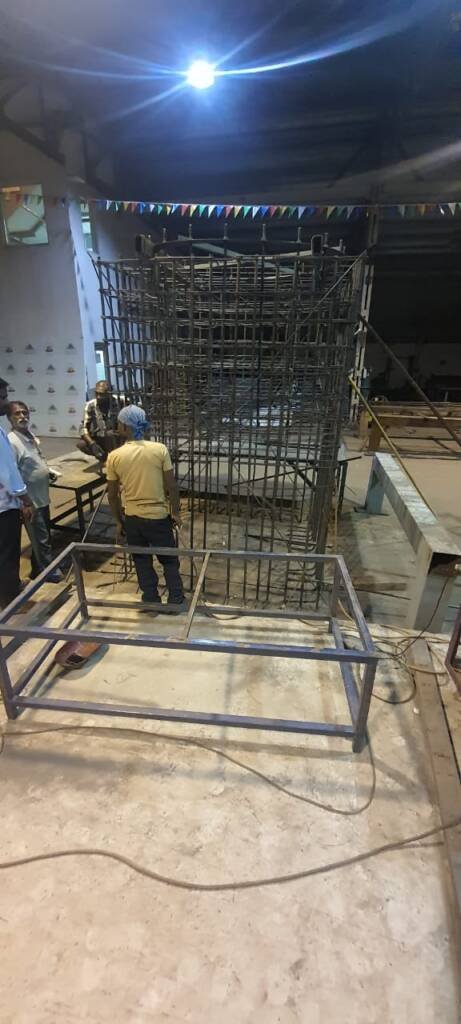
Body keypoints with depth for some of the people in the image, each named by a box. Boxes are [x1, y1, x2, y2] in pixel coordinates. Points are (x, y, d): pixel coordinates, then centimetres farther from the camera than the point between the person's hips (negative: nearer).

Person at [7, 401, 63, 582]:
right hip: (30, 500, -9)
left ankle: (38, 570, 35)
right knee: (41, 539, 4)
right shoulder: (11, 441, -21)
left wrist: (49, 471, 5)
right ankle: (50, 572, 20)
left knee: (42, 537, 20)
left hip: (42, 497, 9)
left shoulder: (30, 435, 7)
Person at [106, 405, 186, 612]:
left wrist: (118, 522, 11)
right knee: (169, 559, 16)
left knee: (142, 561, 18)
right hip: (158, 516, -1)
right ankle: (176, 600, 24)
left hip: (132, 518, 1)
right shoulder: (160, 449, -12)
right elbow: (171, 486, -10)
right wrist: (176, 512, 4)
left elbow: (112, 495, -2)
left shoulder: (114, 456, -8)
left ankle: (152, 601, 29)